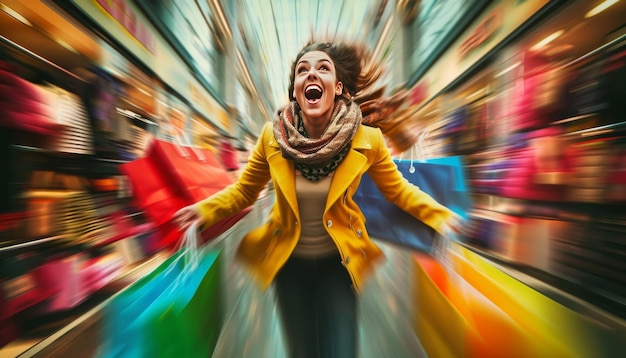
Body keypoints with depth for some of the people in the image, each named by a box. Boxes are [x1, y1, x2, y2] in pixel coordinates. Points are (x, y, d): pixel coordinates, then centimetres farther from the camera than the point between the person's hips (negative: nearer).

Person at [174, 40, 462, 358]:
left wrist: (441, 216, -16)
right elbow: (243, 190, -3)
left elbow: (398, 189, -3)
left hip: (339, 262, -1)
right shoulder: (272, 136, -15)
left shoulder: (367, 140, -16)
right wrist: (204, 210, -18)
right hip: (289, 261, 2)